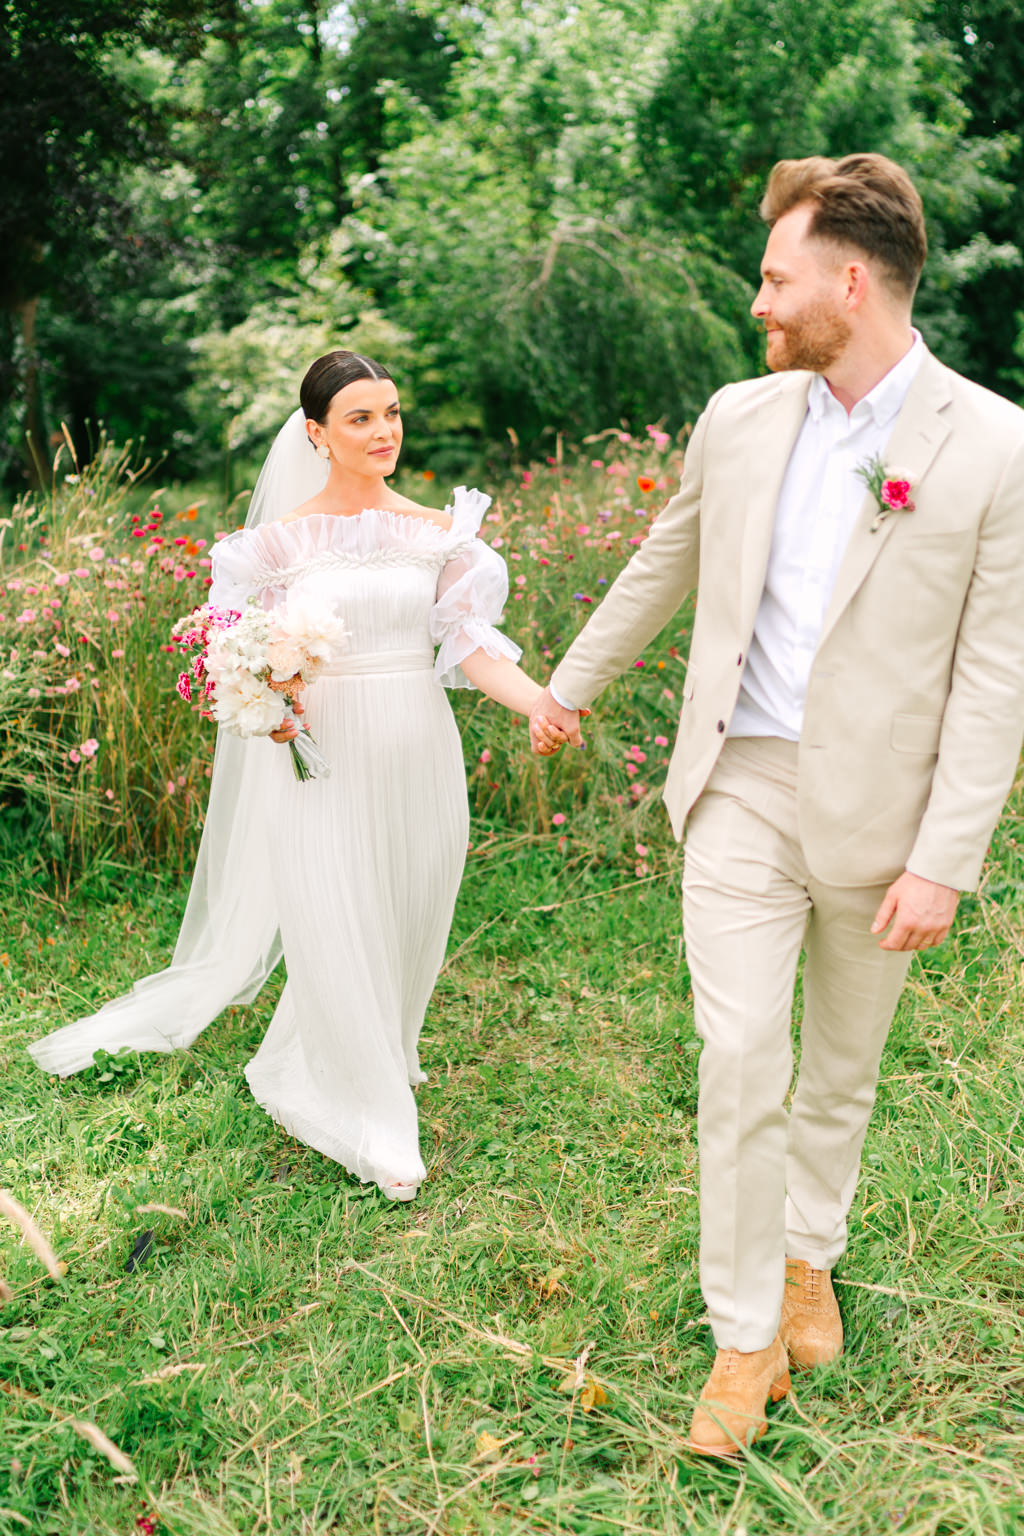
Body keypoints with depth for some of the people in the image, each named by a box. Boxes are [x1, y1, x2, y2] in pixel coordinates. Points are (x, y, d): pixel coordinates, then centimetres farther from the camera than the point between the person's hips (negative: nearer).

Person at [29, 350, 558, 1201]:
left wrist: (546, 702, -18)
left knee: (412, 924, 12)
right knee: (337, 931, -1)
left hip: (418, 756, 3)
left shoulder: (441, 531, 4)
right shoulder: (282, 537, -1)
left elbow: (472, 643, -2)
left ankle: (383, 1054, 40)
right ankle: (370, 1116, 17)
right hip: (322, 757, -2)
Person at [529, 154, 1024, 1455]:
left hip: (879, 811, -2)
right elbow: (661, 567, 17)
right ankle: (746, 1335, 13)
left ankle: (808, 1255, 41)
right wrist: (570, 686, 27)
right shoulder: (740, 418, 2)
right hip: (740, 788, 2)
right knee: (738, 1059, -4)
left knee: (841, 1068, 15)